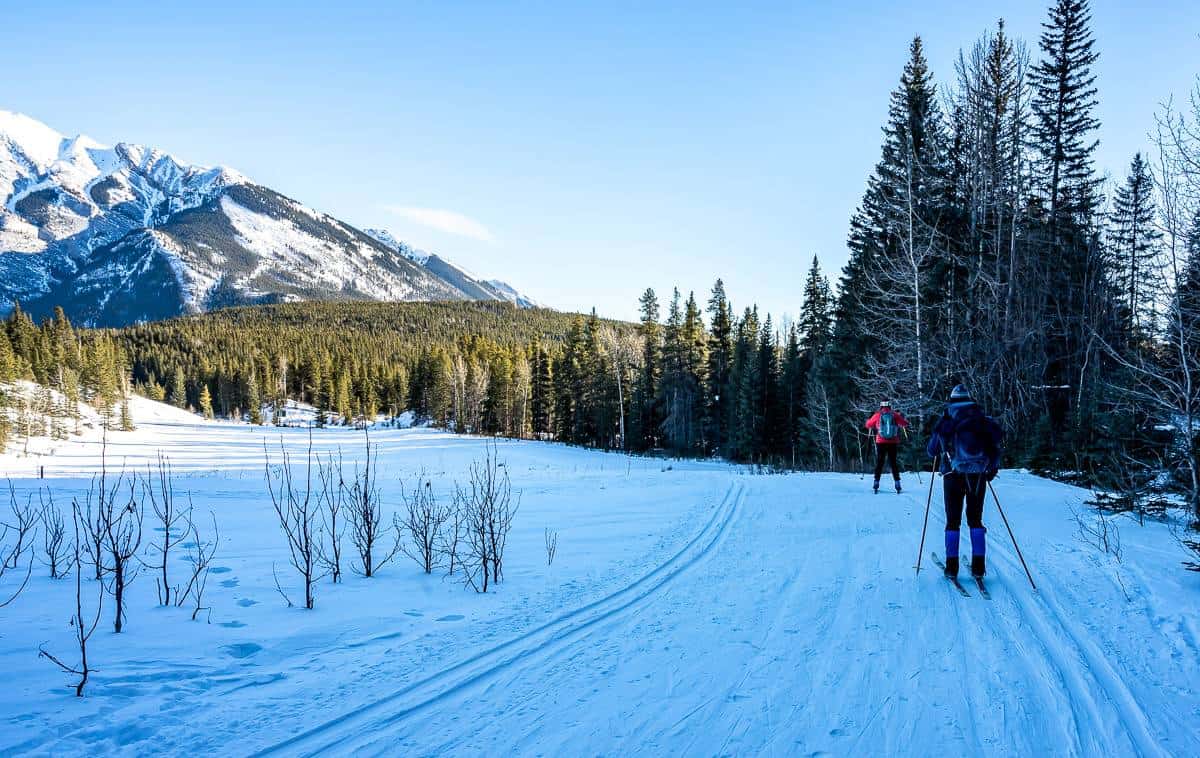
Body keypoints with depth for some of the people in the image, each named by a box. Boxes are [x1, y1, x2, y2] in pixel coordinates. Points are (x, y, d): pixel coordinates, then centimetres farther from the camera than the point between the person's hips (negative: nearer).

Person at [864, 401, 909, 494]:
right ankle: (897, 483, 4)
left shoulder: (877, 415, -1)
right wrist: (902, 417, 28)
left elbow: (868, 424, 11)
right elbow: (905, 424, 9)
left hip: (881, 443, 0)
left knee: (879, 463, 7)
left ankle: (876, 484, 3)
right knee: (893, 463, 9)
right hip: (893, 443, 0)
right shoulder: (895, 415, 0)